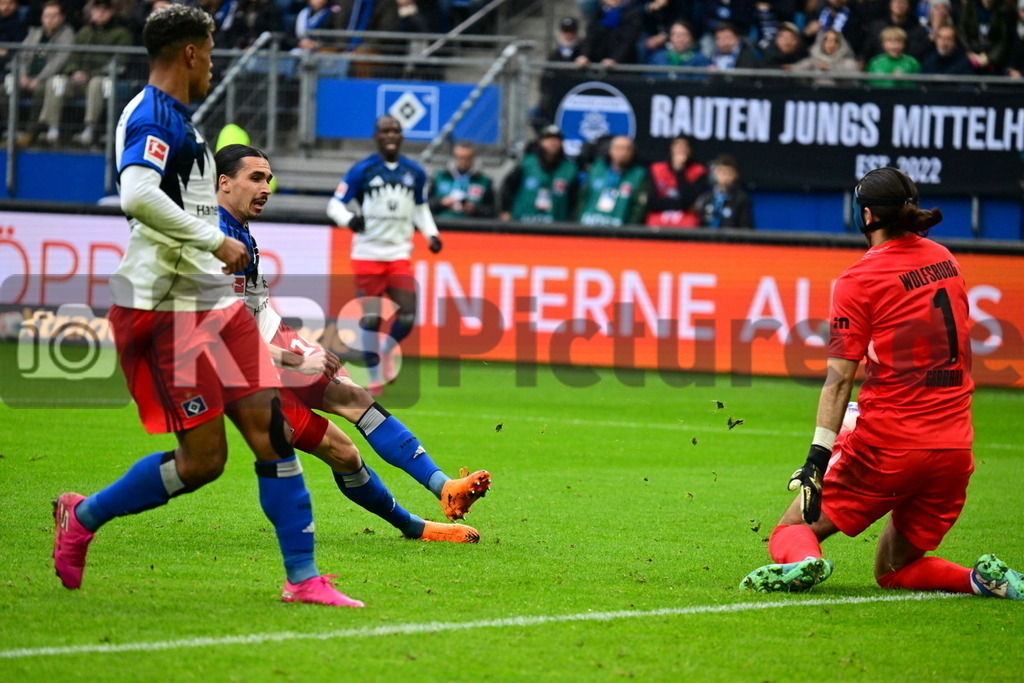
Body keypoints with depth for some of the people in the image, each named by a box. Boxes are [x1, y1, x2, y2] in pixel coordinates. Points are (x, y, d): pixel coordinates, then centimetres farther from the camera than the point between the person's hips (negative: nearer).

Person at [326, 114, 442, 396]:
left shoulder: (414, 172, 8)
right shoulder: (362, 170, -3)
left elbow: (420, 208, 22)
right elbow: (335, 204, -2)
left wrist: (431, 234, 6)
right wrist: (349, 219, -24)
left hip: (399, 255, 3)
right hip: (367, 254, -3)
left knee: (407, 316, -10)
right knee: (371, 318, -9)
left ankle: (386, 351, 21)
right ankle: (375, 378, 5)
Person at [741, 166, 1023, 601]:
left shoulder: (859, 279, -7)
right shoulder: (945, 260, 11)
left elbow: (840, 378, -12)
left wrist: (818, 457, -14)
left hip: (888, 445, -6)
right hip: (955, 447, 6)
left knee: (792, 530, 7)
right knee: (892, 569, 19)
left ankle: (802, 562, -27)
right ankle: (985, 579, -5)